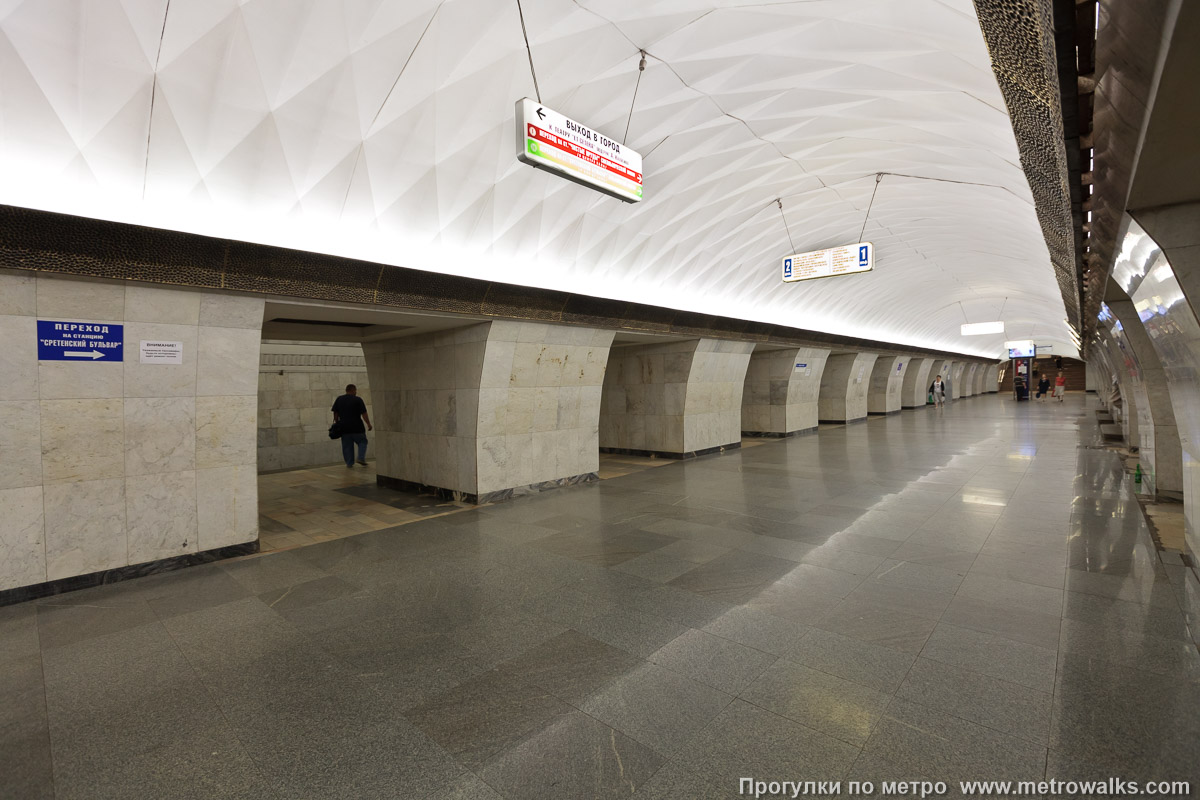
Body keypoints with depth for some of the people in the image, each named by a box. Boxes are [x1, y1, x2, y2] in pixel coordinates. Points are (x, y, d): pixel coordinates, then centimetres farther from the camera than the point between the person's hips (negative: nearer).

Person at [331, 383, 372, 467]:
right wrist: (369, 425, -4)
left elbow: (335, 413, 9)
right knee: (362, 442, 12)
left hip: (344, 427, 4)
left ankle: (349, 463, 9)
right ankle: (361, 458, -2)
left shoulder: (339, 399, 8)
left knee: (347, 446, 9)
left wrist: (337, 423, 17)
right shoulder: (358, 399, -6)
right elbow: (364, 414, -9)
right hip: (357, 427, -4)